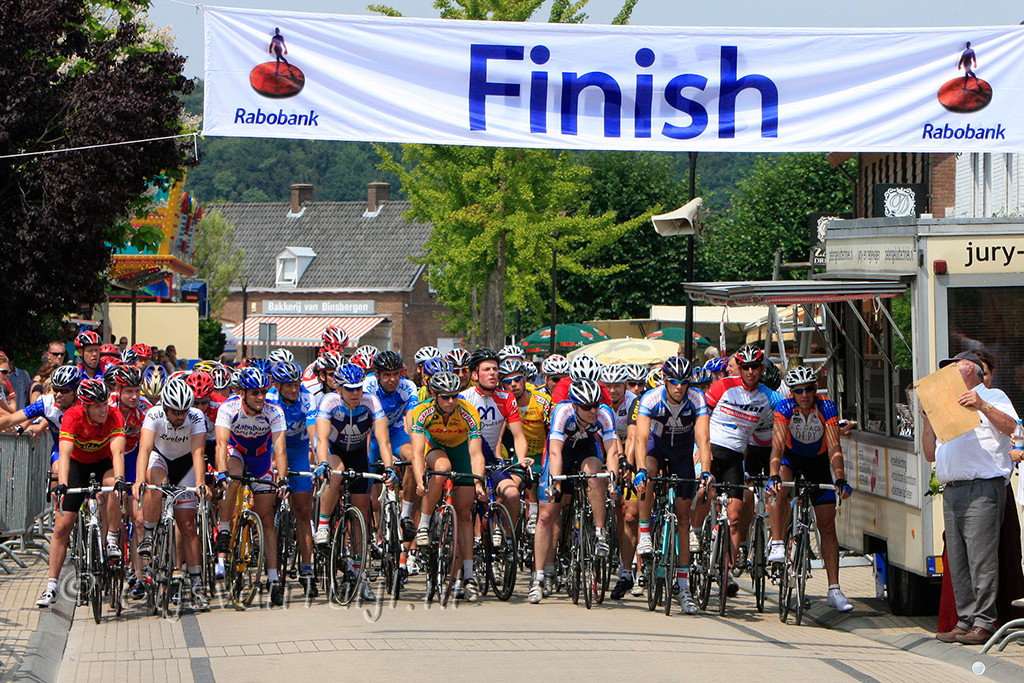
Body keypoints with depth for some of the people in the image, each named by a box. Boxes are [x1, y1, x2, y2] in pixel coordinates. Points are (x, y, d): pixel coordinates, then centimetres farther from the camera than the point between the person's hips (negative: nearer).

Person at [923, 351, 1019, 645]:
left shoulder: (992, 397, 7)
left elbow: (1013, 428, -11)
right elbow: (931, 454, 24)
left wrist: (983, 406, -20)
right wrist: (928, 420, 12)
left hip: (982, 488, -7)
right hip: (951, 491, 8)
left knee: (981, 558, -10)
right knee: (958, 562, 5)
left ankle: (984, 623, -9)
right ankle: (965, 621, 8)